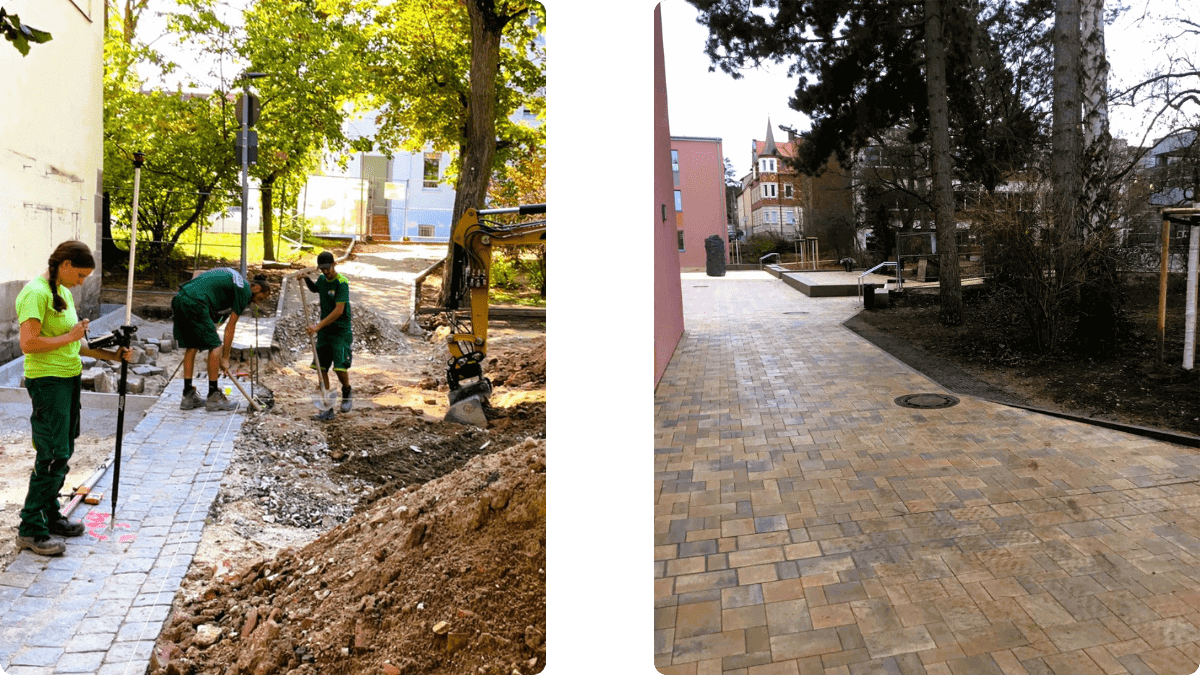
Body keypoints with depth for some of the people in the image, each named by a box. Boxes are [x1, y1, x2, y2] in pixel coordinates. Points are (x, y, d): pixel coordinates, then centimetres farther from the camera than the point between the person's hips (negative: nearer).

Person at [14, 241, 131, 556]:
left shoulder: (63, 291, 14)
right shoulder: (36, 293, -15)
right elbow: (28, 343, -24)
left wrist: (110, 355, 10)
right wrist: (69, 337, -15)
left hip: (70, 378, 9)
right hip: (47, 381, -9)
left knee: (62, 452, 14)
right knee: (53, 456, -7)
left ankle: (49, 515, 26)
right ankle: (30, 529, 2)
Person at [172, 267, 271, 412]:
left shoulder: (229, 277, 27)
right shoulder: (245, 290, 3)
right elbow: (231, 326, 3)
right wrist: (225, 358, 9)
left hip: (179, 298, 9)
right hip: (195, 302, -9)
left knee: (191, 347, 16)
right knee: (215, 347, 1)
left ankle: (188, 396, 19)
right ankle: (213, 397, 7)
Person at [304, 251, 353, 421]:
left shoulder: (341, 283, -15)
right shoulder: (322, 279, 8)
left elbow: (339, 311, -22)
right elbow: (315, 289, 34)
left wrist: (318, 326, -25)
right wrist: (306, 279, 14)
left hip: (340, 331, -7)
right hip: (324, 330, 7)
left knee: (340, 367, -15)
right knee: (321, 368, 2)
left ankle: (346, 392, 19)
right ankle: (327, 408, 8)